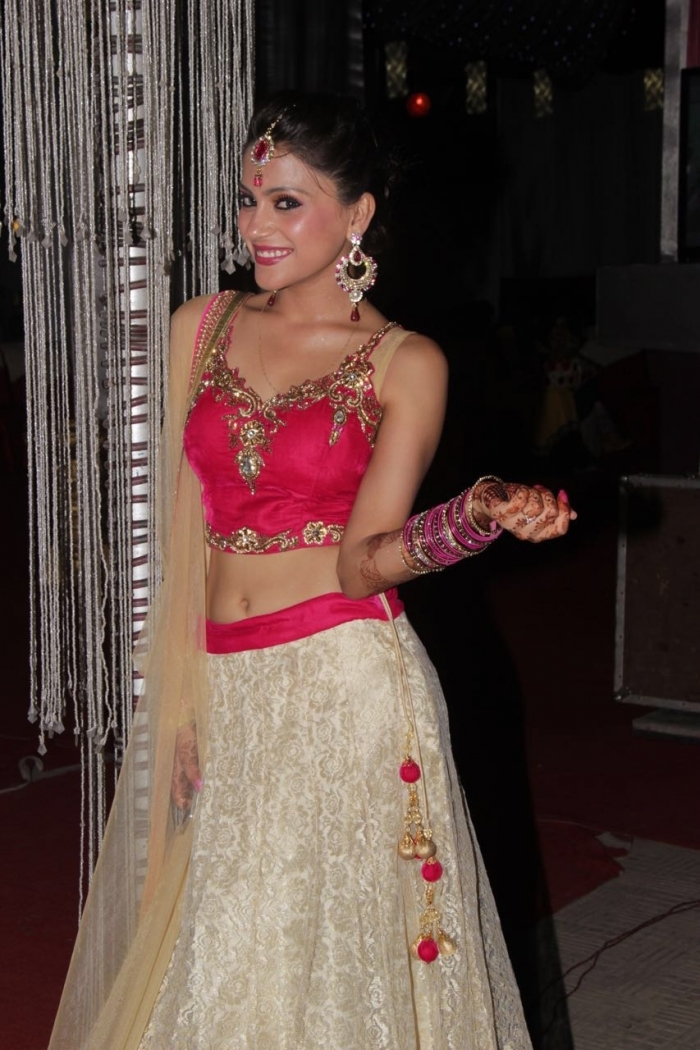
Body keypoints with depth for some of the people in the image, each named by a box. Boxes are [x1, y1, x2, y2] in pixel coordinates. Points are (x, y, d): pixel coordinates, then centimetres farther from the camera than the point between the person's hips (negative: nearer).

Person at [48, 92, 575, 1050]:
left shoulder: (404, 363, -2)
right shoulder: (202, 329, 9)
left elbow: (362, 560, -9)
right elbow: (182, 531, 7)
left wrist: (478, 517, -28)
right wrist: (180, 691, 0)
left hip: (344, 684, -4)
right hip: (212, 682, 4)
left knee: (329, 951, 2)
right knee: (200, 958, 10)